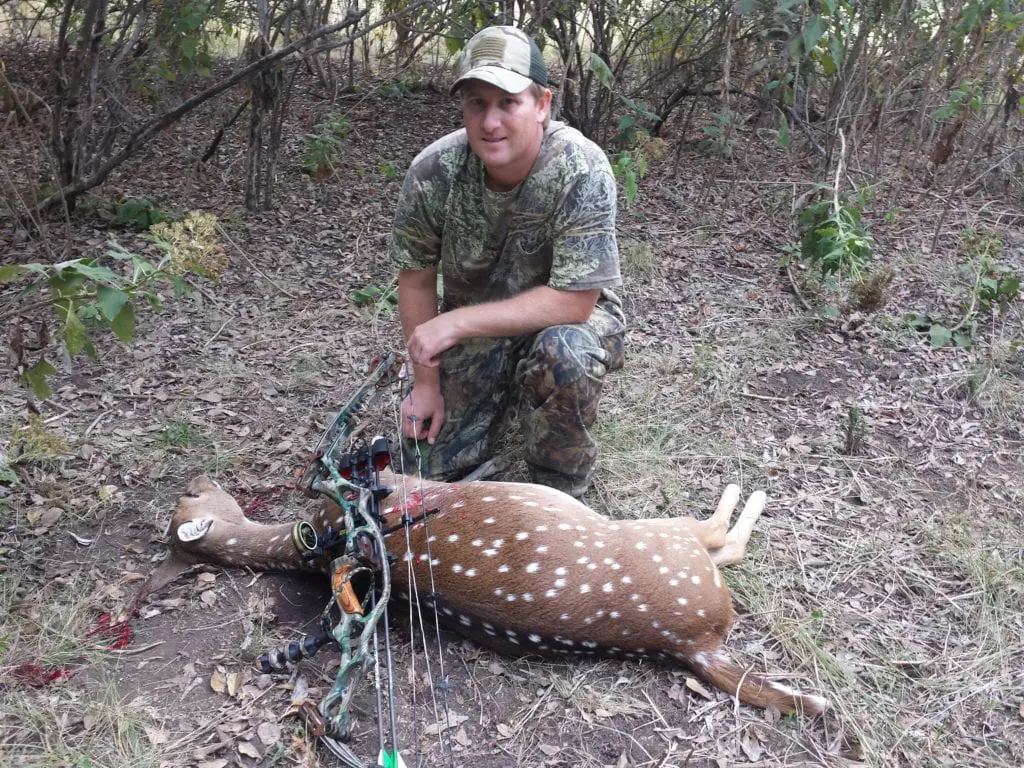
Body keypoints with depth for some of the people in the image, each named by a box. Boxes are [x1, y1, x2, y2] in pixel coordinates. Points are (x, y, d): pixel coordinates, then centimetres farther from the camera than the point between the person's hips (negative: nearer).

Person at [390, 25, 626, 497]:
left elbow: (574, 301, -30)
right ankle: (508, 391, 28)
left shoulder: (581, 169, -29)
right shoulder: (433, 171, -19)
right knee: (430, 467, -2)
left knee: (564, 353, -38)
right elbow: (416, 278, -6)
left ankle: (559, 487, -7)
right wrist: (427, 381, -6)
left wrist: (455, 321, -32)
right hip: (472, 332, 3)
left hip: (566, 317, -3)